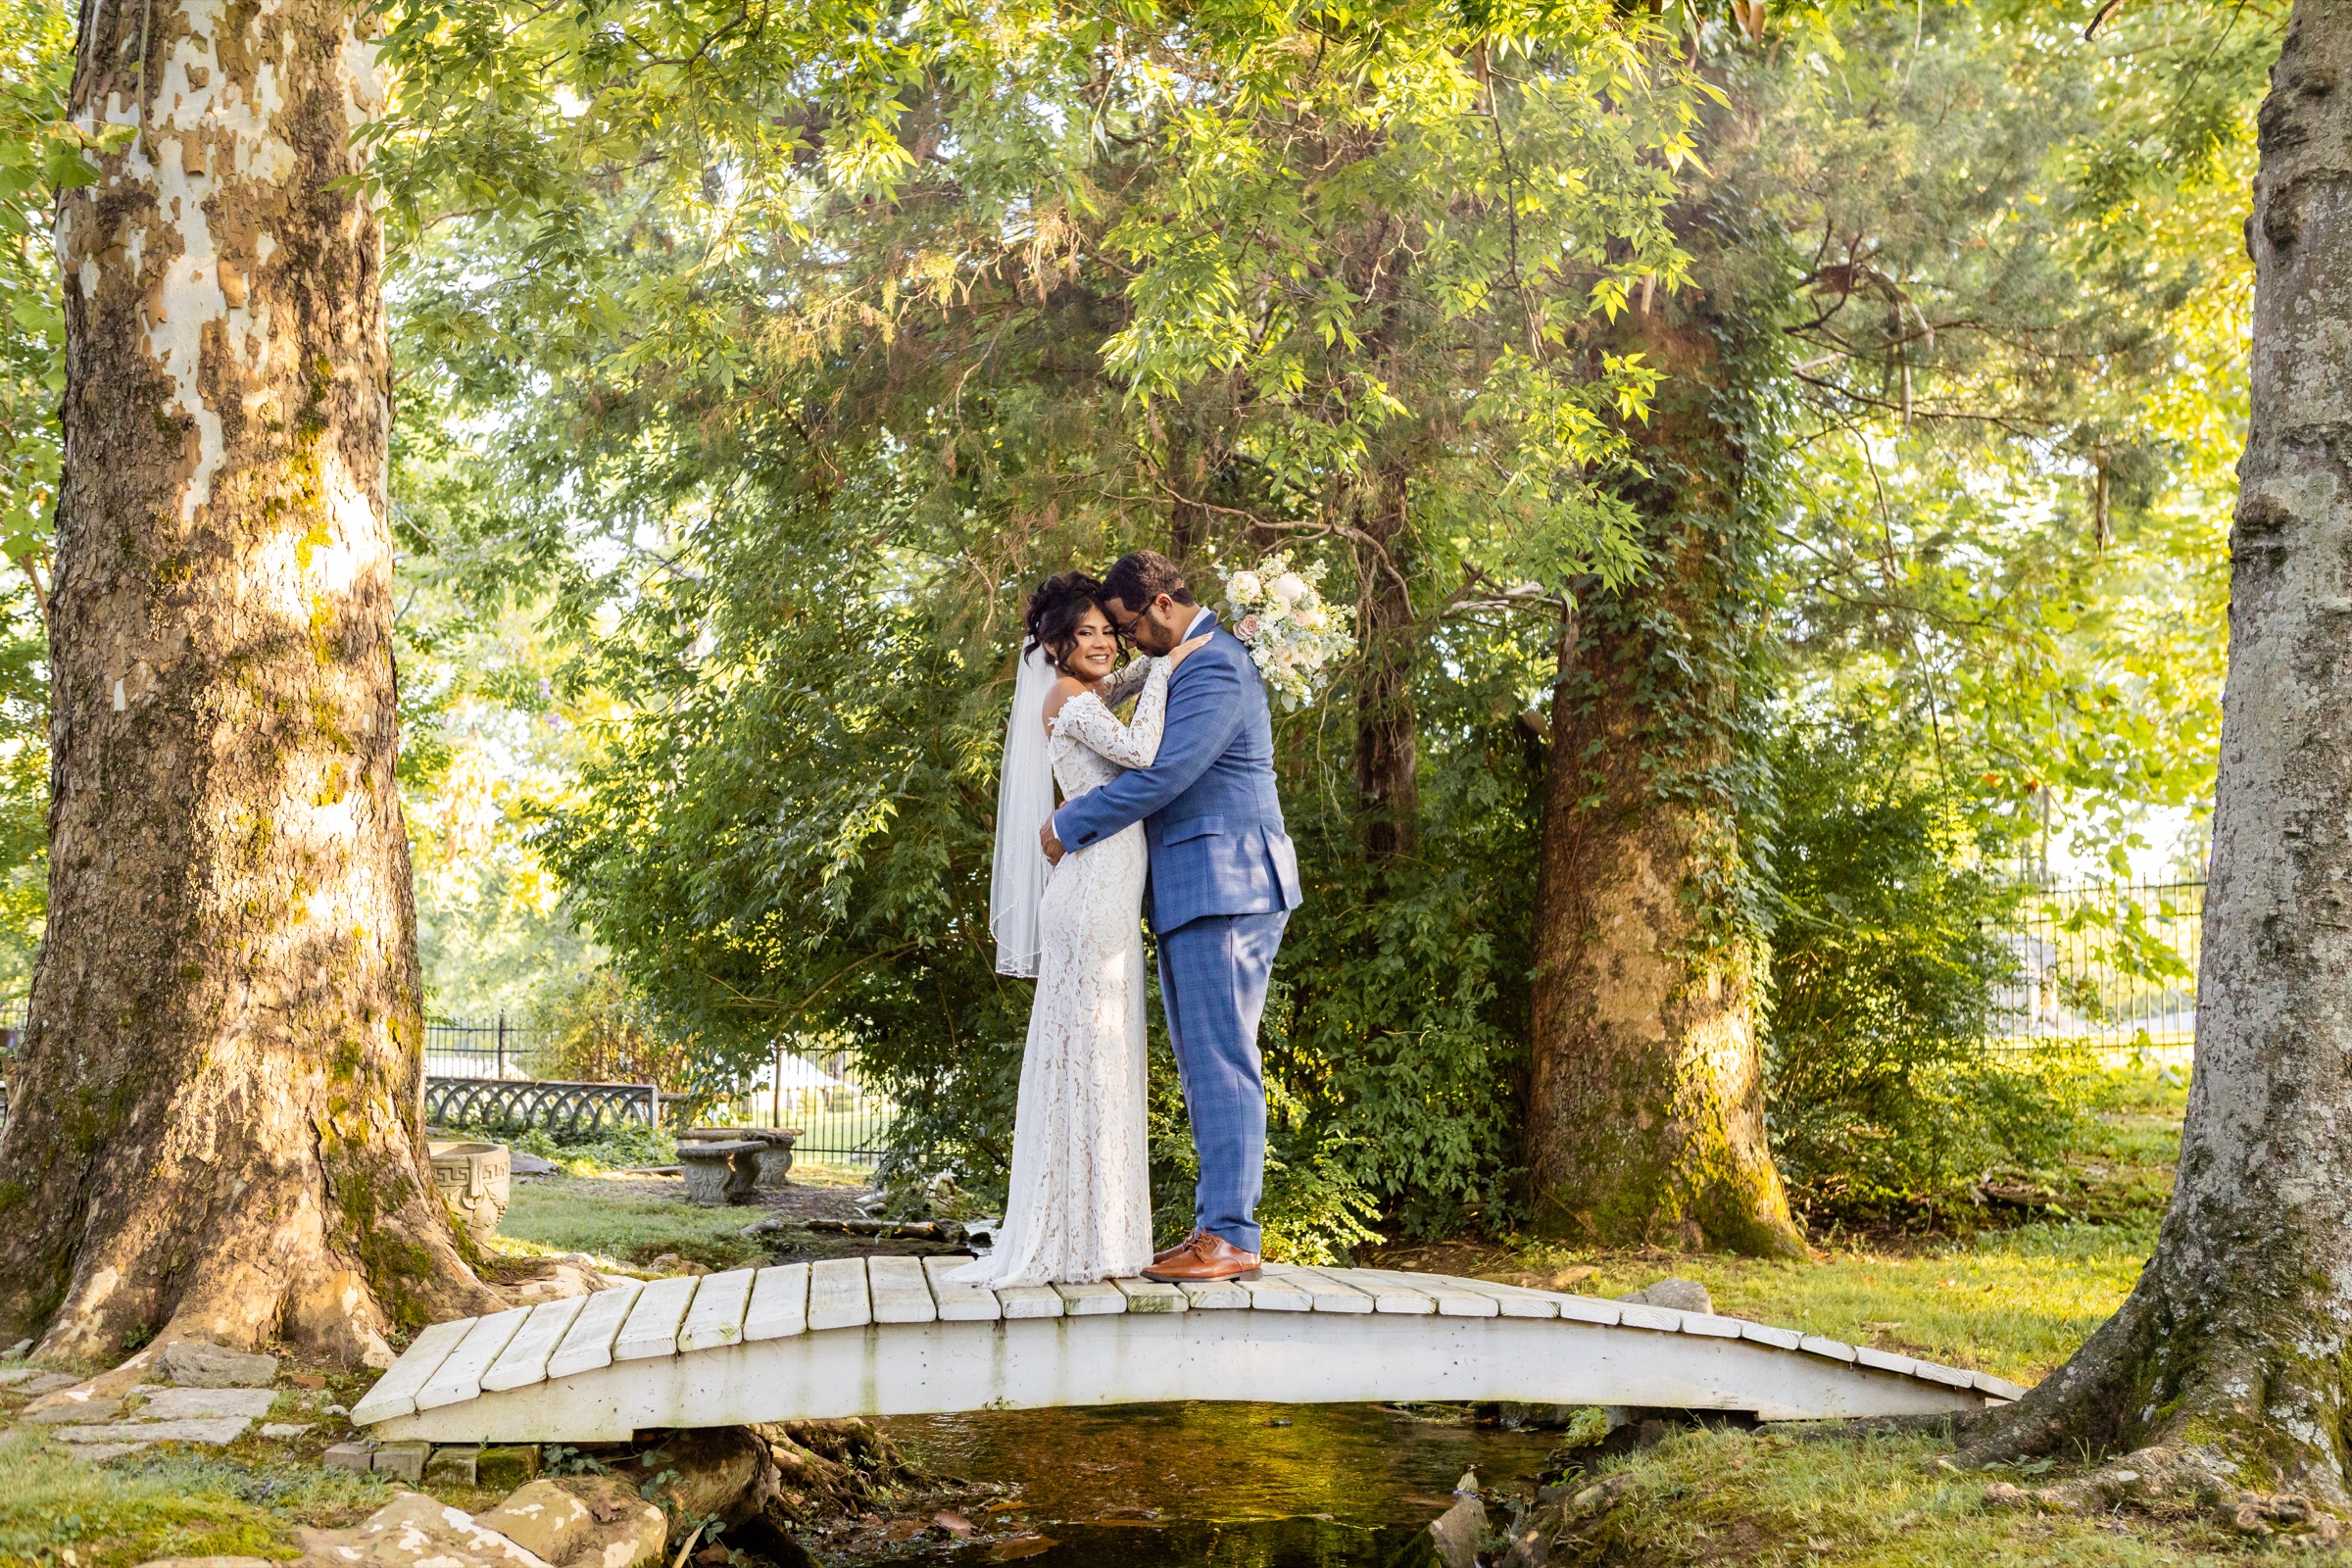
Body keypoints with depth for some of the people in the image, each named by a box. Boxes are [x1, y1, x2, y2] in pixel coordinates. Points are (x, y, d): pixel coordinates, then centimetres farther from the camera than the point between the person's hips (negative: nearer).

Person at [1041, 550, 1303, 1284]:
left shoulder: (1214, 668, -13)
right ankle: (1215, 1226, 14)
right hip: (1191, 893, 11)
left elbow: (1162, 776, -20)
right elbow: (1160, 763, 28)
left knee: (1222, 1060, -9)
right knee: (1202, 1064, 10)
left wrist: (1068, 825, -9)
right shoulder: (1192, 663, 20)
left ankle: (1231, 1238, -7)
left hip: (1225, 886, -11)